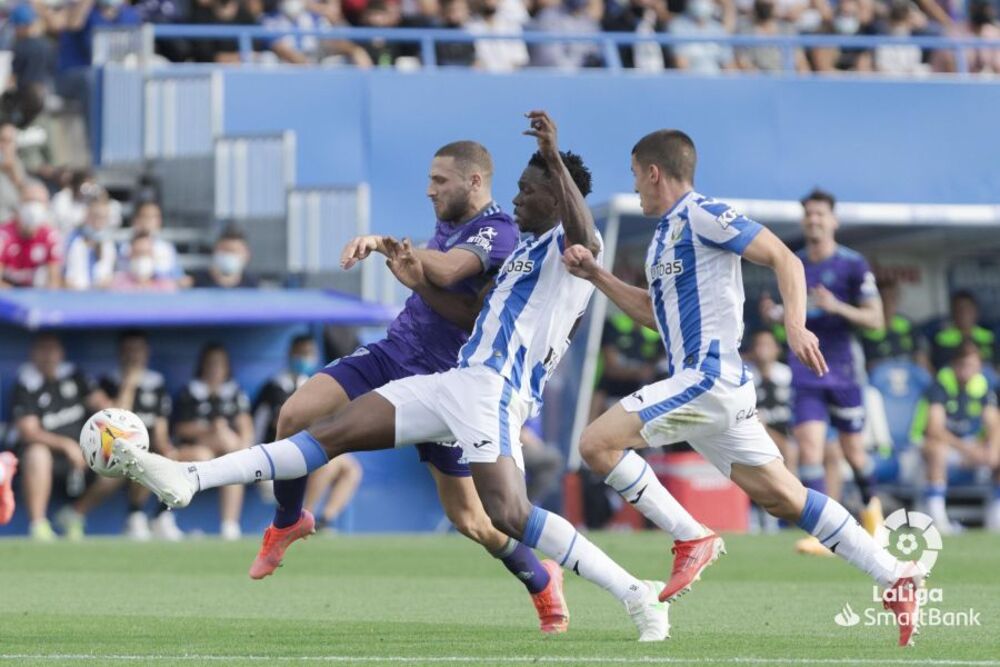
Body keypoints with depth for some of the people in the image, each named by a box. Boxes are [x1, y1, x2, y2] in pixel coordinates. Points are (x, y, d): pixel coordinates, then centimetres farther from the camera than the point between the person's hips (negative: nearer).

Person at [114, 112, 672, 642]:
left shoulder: (572, 246, -3)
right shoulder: (526, 250, 26)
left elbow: (583, 233, -29)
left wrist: (555, 157, -39)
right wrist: (421, 283, 19)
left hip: (494, 390, -9)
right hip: (461, 380, 9)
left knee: (510, 513, -25)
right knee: (332, 433, 4)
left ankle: (637, 596, -16)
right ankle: (189, 481, 0)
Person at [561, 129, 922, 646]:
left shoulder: (702, 216, -7)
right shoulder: (665, 234, 21)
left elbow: (784, 259, -11)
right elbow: (654, 311, 33)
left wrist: (795, 326, -25)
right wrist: (596, 276, 24)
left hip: (709, 376, -9)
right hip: (700, 381, 9)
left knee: (598, 443, -14)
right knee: (782, 498, 7)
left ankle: (692, 539, -10)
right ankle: (895, 578, 7)